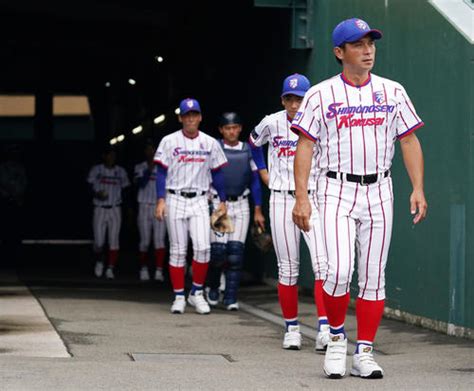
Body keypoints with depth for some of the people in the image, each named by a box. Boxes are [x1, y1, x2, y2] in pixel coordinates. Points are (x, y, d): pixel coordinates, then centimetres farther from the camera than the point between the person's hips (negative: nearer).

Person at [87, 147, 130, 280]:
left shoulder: (121, 172, 9)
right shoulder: (96, 170, 3)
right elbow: (90, 188, 1)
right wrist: (97, 195, -20)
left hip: (115, 209, 2)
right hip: (99, 209, -1)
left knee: (114, 240, -5)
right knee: (99, 241, -4)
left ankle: (110, 269, -1)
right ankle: (99, 262, 23)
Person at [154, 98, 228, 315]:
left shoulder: (210, 143, 7)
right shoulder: (169, 141, 1)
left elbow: (217, 173, 12)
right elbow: (162, 172, -1)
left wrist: (222, 201, 8)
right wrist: (160, 200, -10)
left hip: (200, 201, 1)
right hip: (175, 199, -1)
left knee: (203, 247, -11)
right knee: (178, 250, 1)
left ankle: (196, 293, 3)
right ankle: (179, 297, 7)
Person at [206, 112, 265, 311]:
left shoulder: (248, 151, 7)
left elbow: (255, 181, 11)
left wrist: (258, 211, 8)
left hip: (241, 206, 2)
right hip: (217, 203, -2)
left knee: (236, 252, -3)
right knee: (218, 250, -7)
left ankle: (231, 297, 0)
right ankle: (213, 287, 18)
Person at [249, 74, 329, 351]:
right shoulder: (272, 123, 3)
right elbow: (254, 143, 23)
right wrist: (264, 173, 15)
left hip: (314, 199, -2)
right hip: (282, 201, 2)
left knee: (323, 263, -15)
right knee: (288, 267, 5)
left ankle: (325, 329, -19)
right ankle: (292, 328, 16)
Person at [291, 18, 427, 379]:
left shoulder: (393, 92, 7)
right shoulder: (321, 95, 0)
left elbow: (409, 140, 9)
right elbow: (306, 145, -1)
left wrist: (418, 188, -2)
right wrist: (301, 197, -9)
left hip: (378, 193, 3)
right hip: (337, 191, -3)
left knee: (373, 277, 3)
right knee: (340, 270, -16)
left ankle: (364, 353, 10)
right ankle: (336, 337, 8)